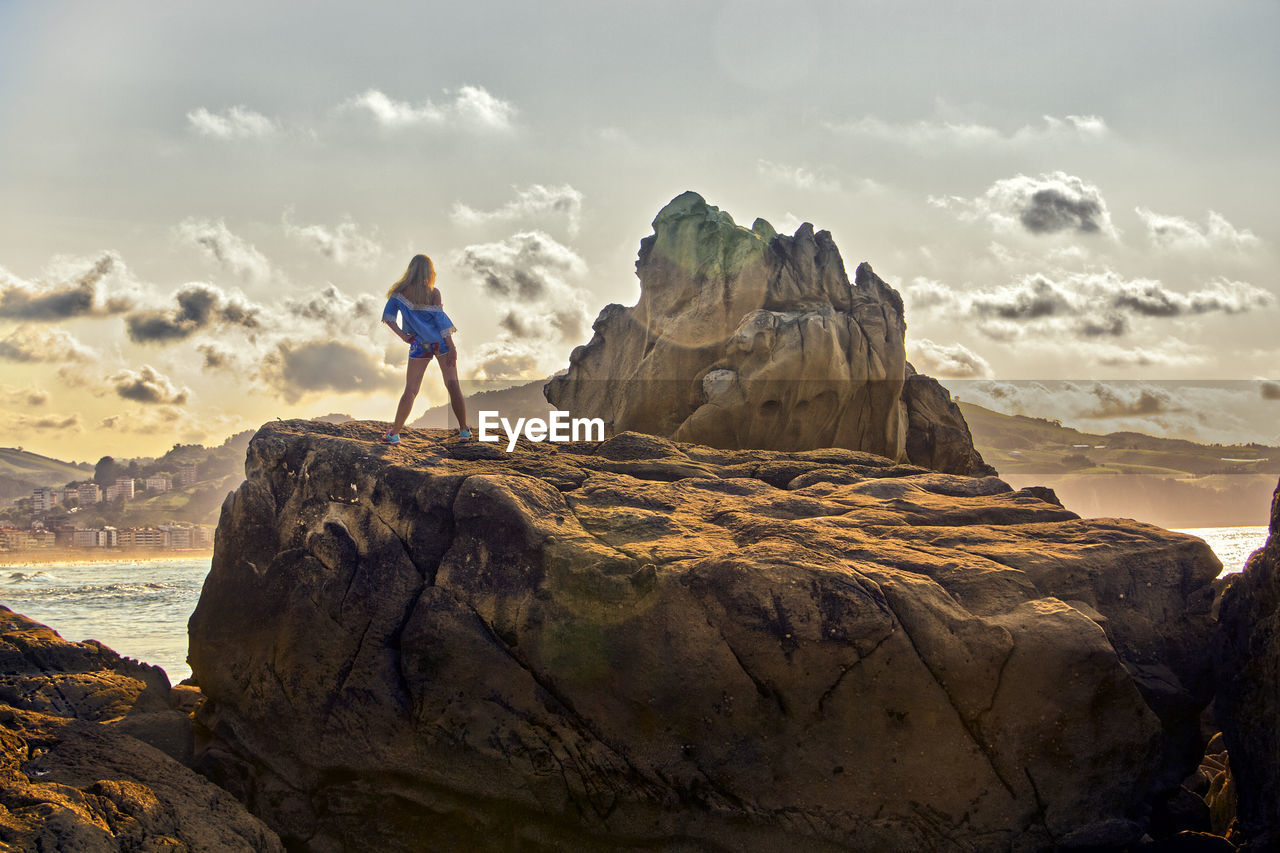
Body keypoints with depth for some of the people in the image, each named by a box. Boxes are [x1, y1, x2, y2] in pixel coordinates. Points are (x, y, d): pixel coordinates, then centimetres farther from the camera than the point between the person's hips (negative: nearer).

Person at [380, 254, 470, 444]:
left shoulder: (400, 291, -3)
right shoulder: (433, 292, -8)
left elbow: (388, 316, -4)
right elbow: (441, 320, -8)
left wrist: (402, 334, -3)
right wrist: (452, 347, -6)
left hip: (420, 344, 1)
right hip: (441, 341, -1)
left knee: (410, 390, 3)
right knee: (453, 385, 7)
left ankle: (394, 433, -1)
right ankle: (464, 430, 11)